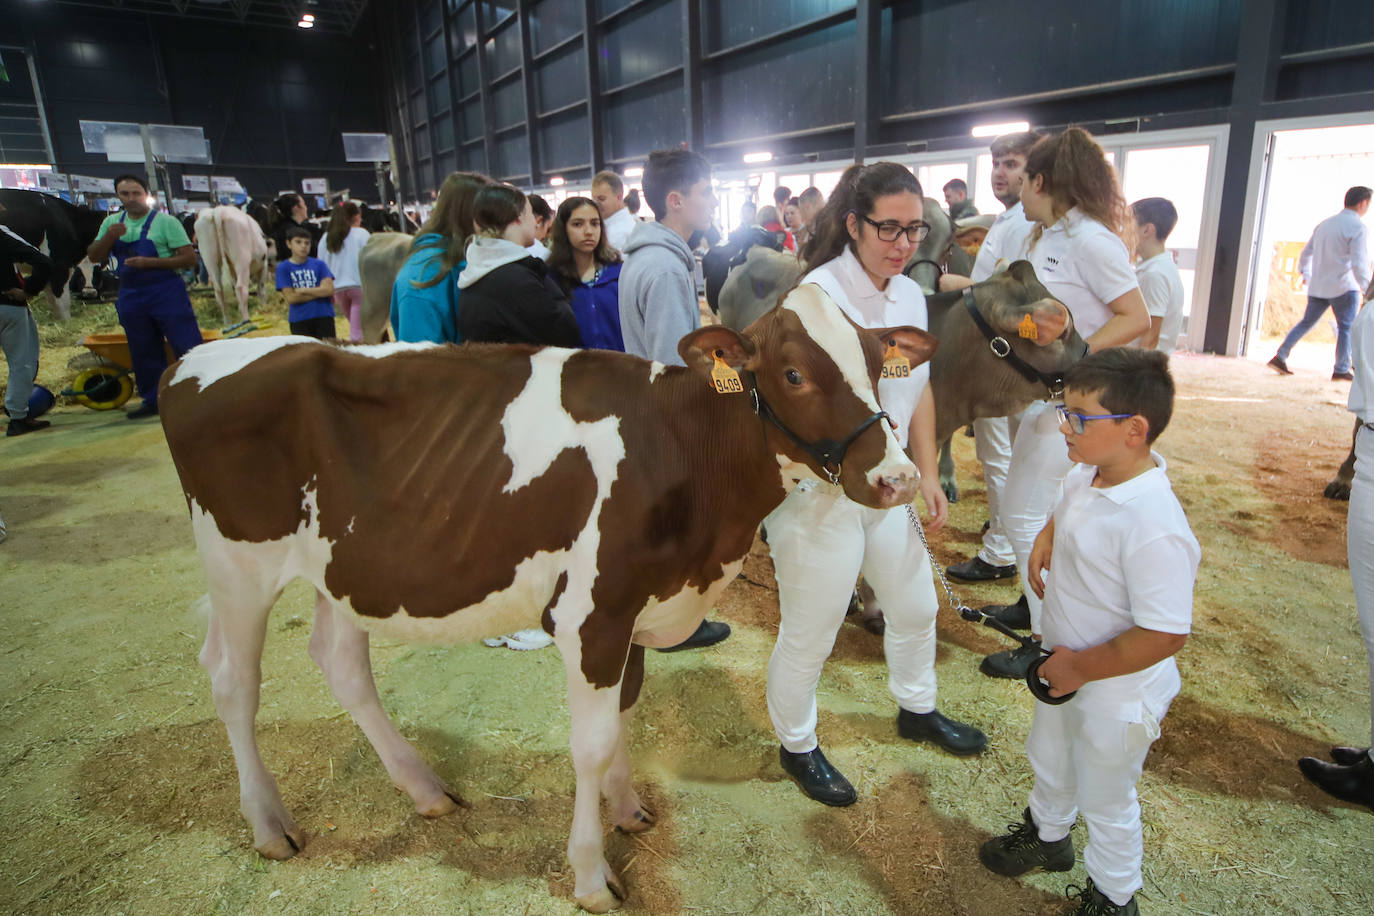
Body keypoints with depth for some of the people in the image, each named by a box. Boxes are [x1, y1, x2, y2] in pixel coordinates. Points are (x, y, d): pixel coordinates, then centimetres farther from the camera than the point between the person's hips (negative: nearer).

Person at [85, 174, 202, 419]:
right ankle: (152, 401, 23)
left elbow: (189, 258, -11)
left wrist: (149, 262, -19)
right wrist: (109, 237, -10)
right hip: (131, 296, 6)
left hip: (167, 294, -6)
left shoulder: (165, 221, -5)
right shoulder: (112, 222, 11)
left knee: (187, 347, -9)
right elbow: (94, 257, 8)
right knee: (143, 353, 12)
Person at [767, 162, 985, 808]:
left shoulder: (910, 295, 4)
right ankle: (797, 747, 36)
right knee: (808, 638, 9)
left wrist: (927, 473, 13)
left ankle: (917, 711, 52)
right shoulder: (814, 298, -20)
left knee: (916, 608, 24)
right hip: (819, 495, -7)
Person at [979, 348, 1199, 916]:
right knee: (1048, 760, 31)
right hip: (1064, 667, 8)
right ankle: (1047, 835, 61)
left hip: (1116, 693, -8)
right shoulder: (1083, 478, -9)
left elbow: (1164, 635, -33)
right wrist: (1045, 537, -2)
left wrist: (1079, 667, -23)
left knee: (1105, 800, 17)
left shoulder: (1154, 527, -35)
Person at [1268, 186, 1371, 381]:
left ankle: (1280, 357, 5)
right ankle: (1341, 370, 5)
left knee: (1306, 323, 13)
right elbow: (1359, 264, -19)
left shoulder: (1324, 224, 10)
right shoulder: (1357, 227, -12)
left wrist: (1306, 274, 37)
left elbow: (1306, 253, 21)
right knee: (1346, 328, 2)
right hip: (1343, 287, -6)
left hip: (1317, 287, 6)